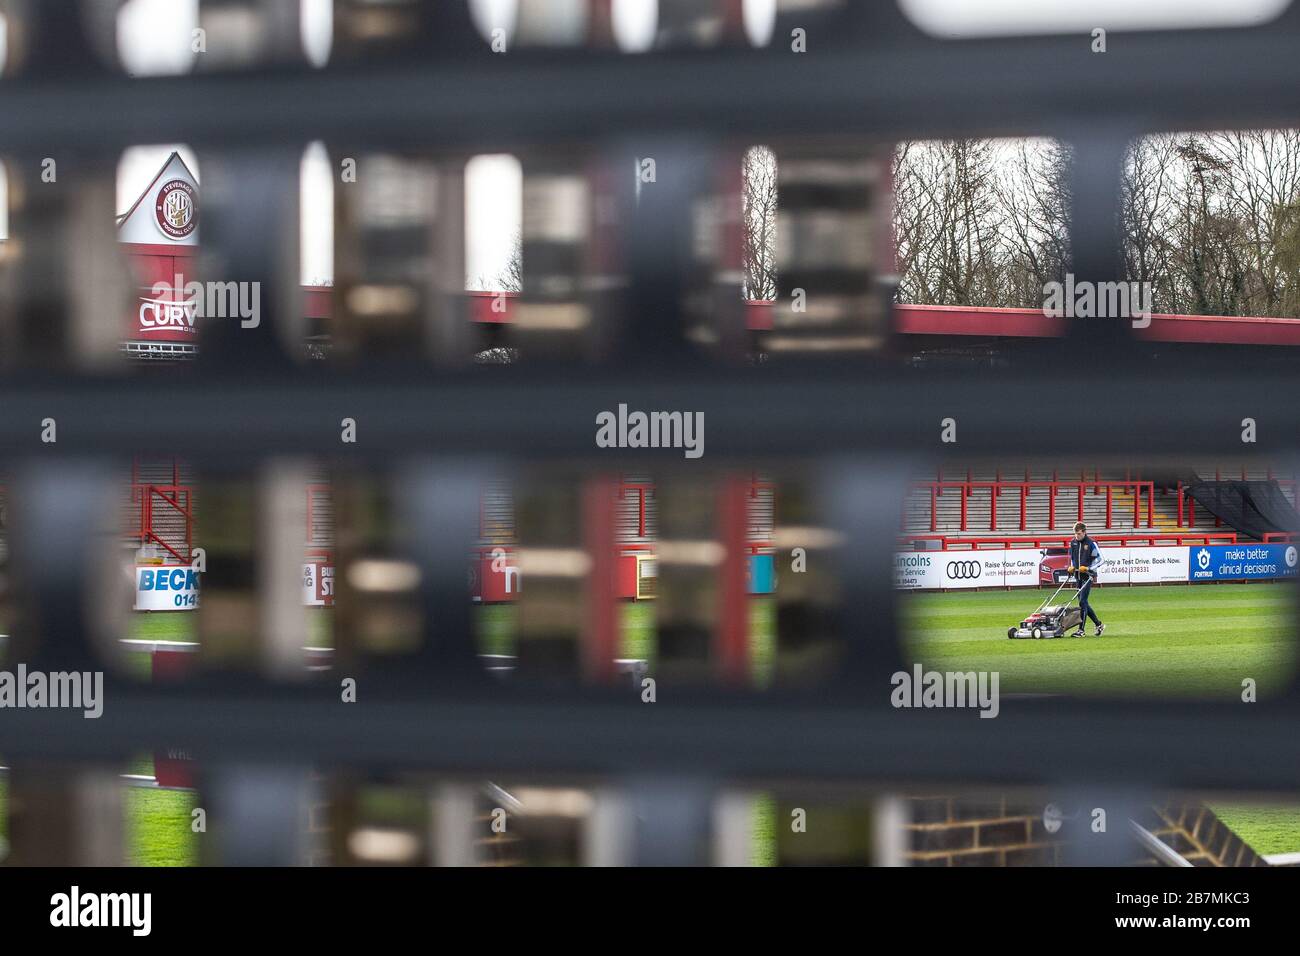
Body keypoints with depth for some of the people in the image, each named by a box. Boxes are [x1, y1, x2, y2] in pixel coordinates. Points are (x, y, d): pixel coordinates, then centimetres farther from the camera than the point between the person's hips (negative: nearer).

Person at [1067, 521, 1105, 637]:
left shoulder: (1091, 543, -10)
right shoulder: (1073, 543, 8)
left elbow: (1101, 560, -8)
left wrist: (1088, 568, -17)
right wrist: (1072, 567, 6)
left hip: (1088, 576, -7)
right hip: (1078, 576, 7)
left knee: (1082, 602, -12)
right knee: (1083, 603, 10)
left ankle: (1081, 629, -9)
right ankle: (1099, 624, 23)